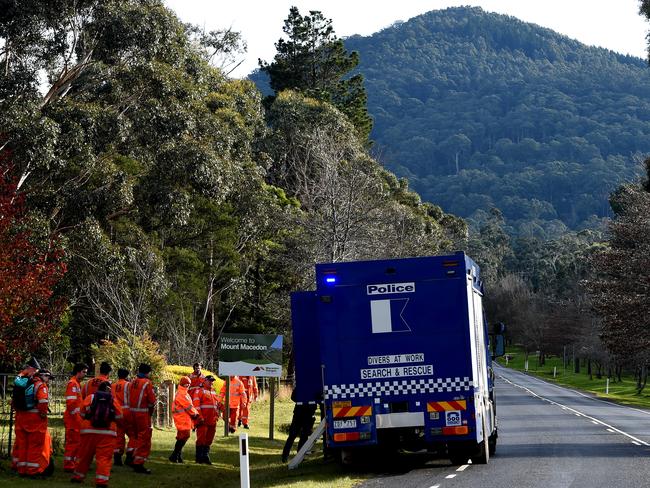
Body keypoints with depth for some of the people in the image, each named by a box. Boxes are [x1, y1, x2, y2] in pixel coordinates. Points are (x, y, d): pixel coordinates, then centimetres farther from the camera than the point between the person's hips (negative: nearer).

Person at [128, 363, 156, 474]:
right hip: (143, 413, -7)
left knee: (137, 437, 21)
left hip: (132, 411, 7)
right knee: (144, 439, -2)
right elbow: (152, 401, -11)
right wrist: (150, 412, 5)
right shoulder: (147, 383, -11)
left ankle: (135, 460, 28)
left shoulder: (132, 382, 10)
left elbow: (129, 398, 11)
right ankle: (139, 464, -5)